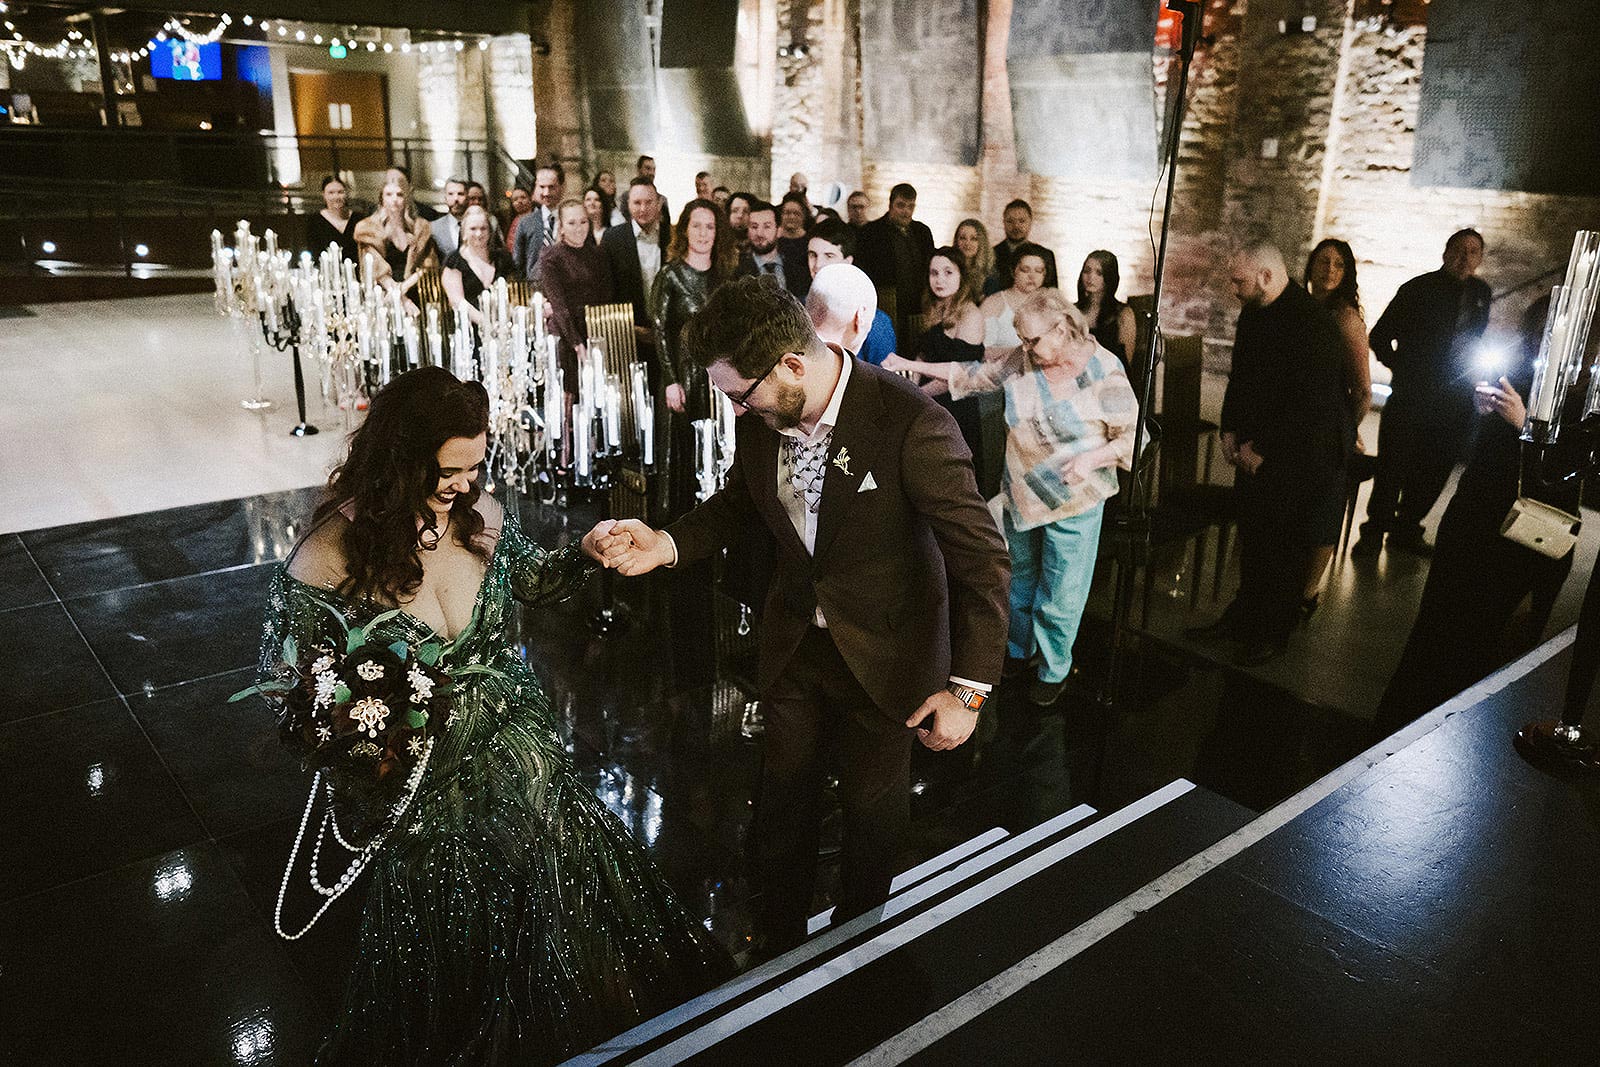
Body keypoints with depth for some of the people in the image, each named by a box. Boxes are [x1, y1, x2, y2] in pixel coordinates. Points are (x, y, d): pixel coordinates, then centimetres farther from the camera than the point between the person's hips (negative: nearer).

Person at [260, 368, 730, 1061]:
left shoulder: (480, 515, -8)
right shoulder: (329, 557, -19)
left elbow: (531, 579, 13)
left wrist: (584, 554, -7)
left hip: (522, 756, 4)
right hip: (418, 785, -3)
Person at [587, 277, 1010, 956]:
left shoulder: (911, 423, -29)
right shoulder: (763, 418, -11)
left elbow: (983, 557, -24)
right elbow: (738, 504, 9)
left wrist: (968, 690, -24)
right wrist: (667, 543, -11)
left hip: (884, 655, -4)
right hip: (795, 646, 5)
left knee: (874, 811, 18)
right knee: (783, 802, 21)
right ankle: (777, 946, 47)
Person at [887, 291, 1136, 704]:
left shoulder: (1104, 372, -17)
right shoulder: (1022, 361, -6)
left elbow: (1132, 436, -10)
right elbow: (974, 374, 7)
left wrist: (1093, 458, -28)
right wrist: (911, 365, 4)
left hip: (1074, 503, -5)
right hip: (1021, 496, 5)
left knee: (1059, 596, 5)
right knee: (1019, 579, 22)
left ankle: (1054, 670, 29)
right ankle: (1019, 650, 45)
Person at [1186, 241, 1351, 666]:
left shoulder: (1311, 323, -20)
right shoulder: (1252, 312, 7)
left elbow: (1309, 402, -22)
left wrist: (1262, 448, -15)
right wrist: (1231, 430, 8)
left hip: (1296, 456, -7)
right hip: (1255, 451, 8)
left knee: (1284, 550, 4)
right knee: (1252, 539, 14)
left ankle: (1272, 635, 17)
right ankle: (1243, 617, 28)